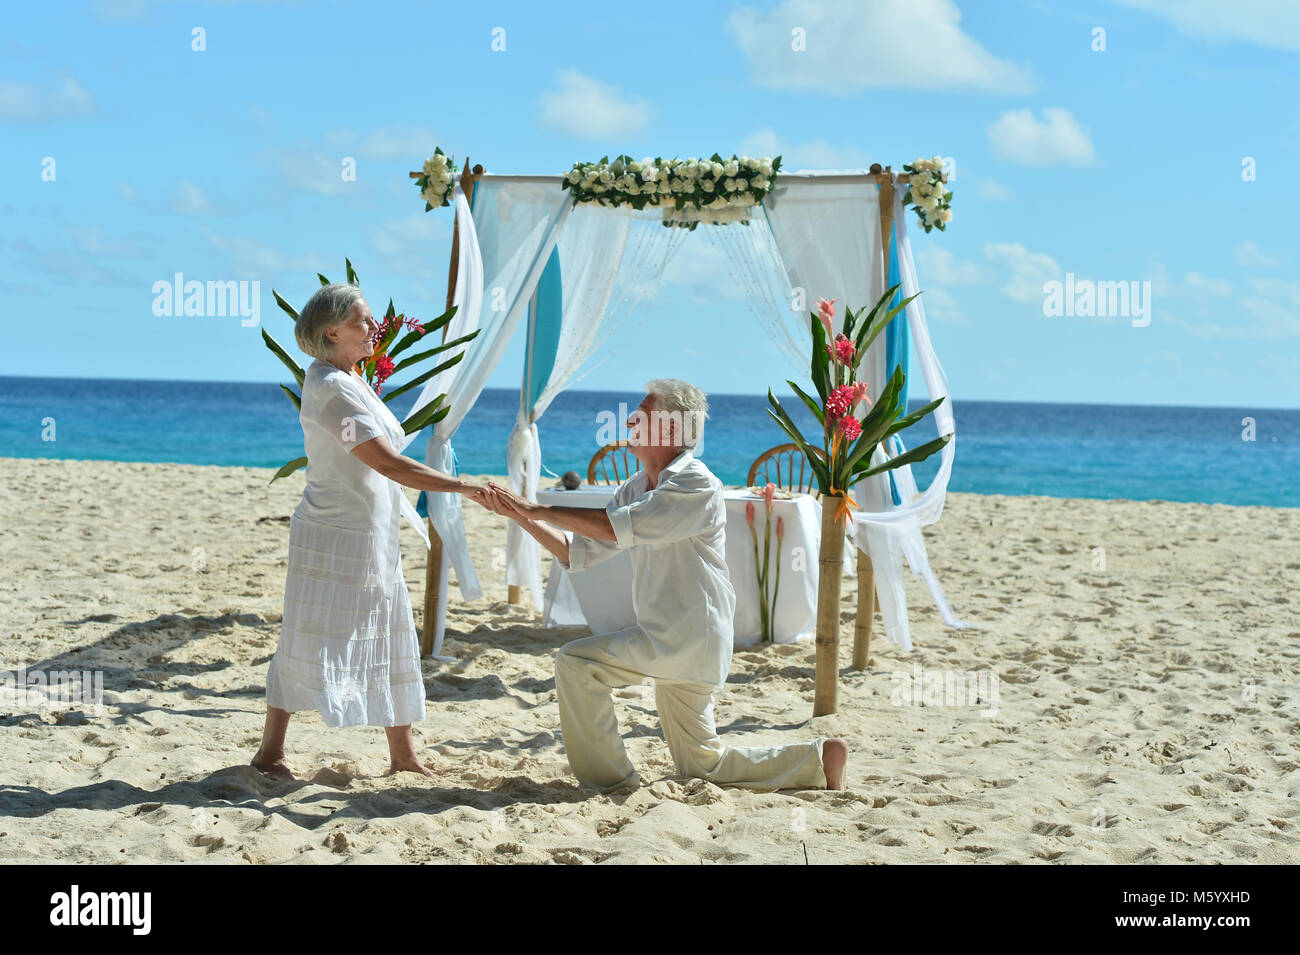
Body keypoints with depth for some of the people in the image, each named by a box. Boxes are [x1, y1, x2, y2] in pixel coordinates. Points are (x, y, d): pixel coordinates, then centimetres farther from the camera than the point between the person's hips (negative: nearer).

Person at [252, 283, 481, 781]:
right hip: (334, 538, -10)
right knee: (311, 644, -2)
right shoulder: (332, 389, -21)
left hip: (372, 536, 10)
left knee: (391, 642, 11)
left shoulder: (350, 379, 11)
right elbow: (390, 464, -27)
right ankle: (270, 752, 8)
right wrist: (465, 487, -28)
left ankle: (402, 753, 18)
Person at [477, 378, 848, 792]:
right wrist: (522, 516, 0)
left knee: (575, 662, -17)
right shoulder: (636, 488, 13)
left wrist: (538, 508, -22)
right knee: (702, 764, 14)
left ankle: (610, 782, -9)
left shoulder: (696, 485, -15)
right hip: (675, 642, 9)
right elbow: (578, 553, 12)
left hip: (688, 636, -9)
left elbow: (617, 528, -27)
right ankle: (818, 758, 22)